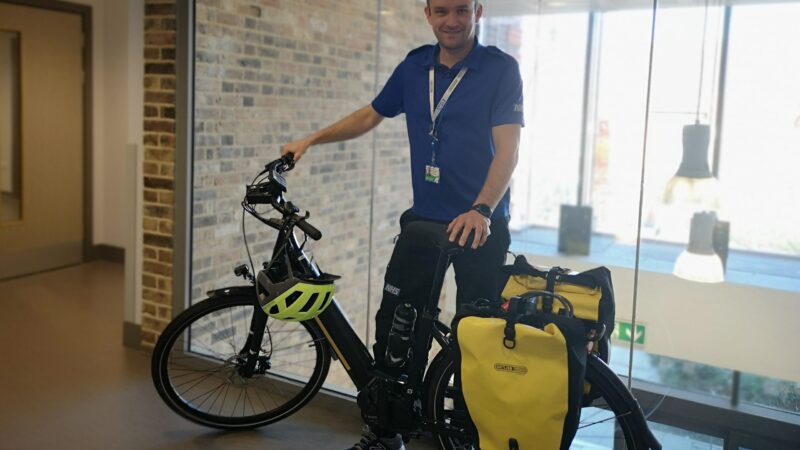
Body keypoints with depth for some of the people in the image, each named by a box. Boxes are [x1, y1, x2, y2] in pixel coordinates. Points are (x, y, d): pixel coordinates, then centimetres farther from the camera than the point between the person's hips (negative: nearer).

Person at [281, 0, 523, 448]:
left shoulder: (501, 69, -9)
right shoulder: (416, 65, 5)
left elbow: (507, 149, -17)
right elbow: (371, 115, 16)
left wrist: (480, 210, -32)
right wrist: (312, 139, 7)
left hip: (481, 225, -4)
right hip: (424, 219, 5)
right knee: (392, 325, 5)